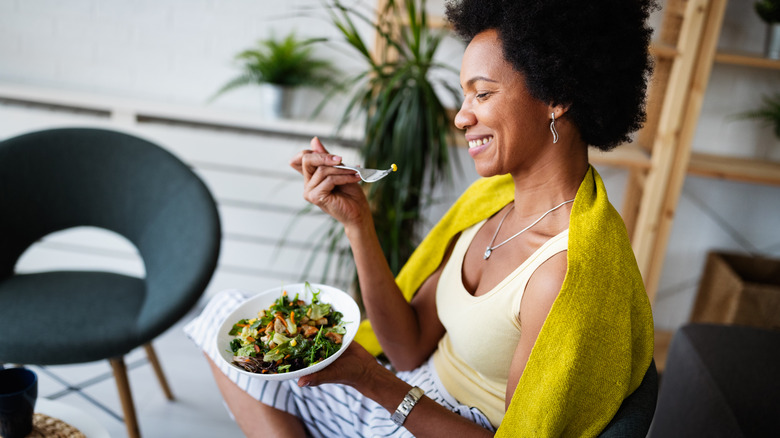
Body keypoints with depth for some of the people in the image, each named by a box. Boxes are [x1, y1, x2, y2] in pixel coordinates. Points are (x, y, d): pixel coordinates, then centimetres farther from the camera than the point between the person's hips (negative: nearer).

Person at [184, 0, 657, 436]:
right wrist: (357, 221, -15)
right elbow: (412, 349, -6)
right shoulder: (495, 194, -6)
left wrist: (370, 379, -29)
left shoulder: (571, 272, -30)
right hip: (418, 391, 7)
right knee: (228, 313, 7)